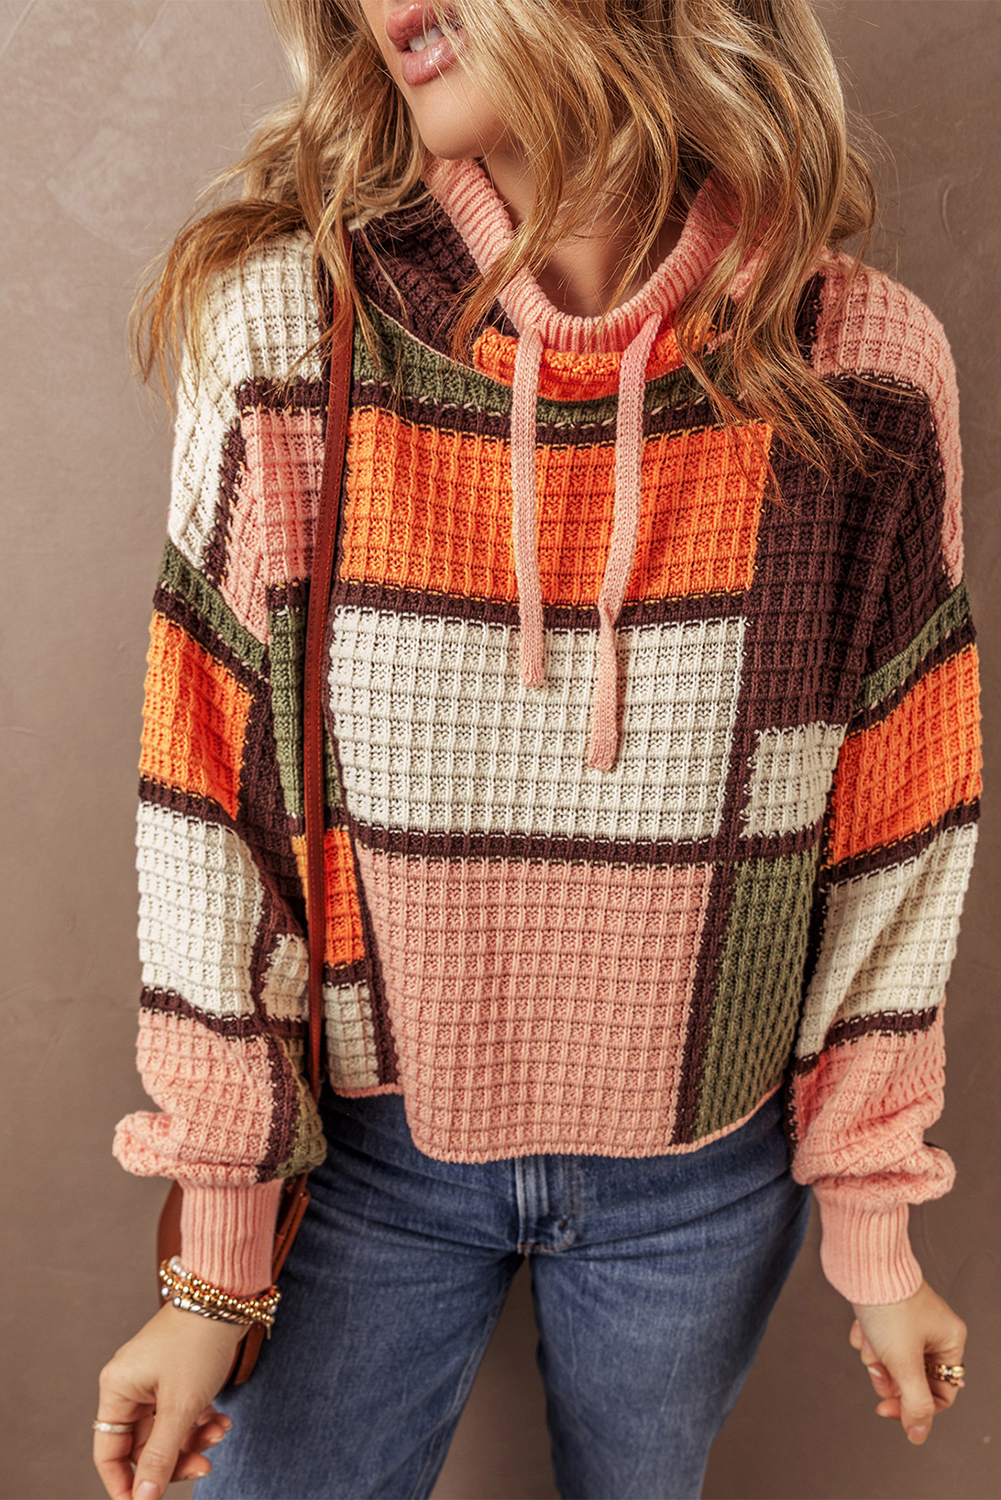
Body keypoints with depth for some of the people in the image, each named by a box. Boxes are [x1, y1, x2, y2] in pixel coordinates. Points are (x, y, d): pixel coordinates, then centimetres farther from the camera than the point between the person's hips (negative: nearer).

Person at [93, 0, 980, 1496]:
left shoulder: (861, 368, -14)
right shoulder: (287, 333, -16)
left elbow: (893, 840, -5)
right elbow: (211, 821, -12)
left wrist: (872, 1228, 4)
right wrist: (214, 1268, -5)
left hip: (704, 1181, 1)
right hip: (370, 1151, 0)